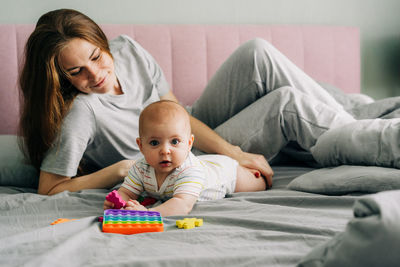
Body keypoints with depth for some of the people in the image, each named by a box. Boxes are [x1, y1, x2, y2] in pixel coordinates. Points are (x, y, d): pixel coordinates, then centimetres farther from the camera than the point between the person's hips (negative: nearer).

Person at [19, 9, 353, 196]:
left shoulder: (127, 50, -8)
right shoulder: (80, 111, -27)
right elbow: (50, 189, -24)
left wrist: (232, 152, -16)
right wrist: (124, 168, -26)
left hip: (198, 138, 7)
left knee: (257, 52, -13)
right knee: (287, 104, -22)